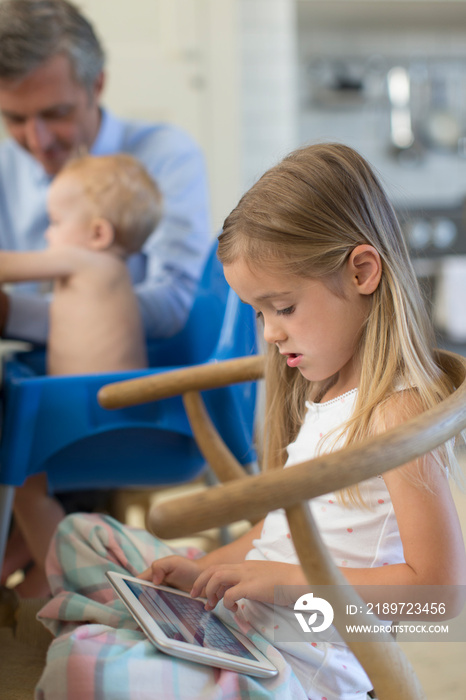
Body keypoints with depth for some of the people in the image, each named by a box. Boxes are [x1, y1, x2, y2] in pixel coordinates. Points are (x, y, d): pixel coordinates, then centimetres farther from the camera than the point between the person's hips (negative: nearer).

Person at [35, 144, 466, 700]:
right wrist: (207, 569, 5)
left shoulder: (395, 411, -17)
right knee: (80, 535, 20)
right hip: (237, 612, 11)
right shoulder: (322, 393, 14)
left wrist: (284, 578, -21)